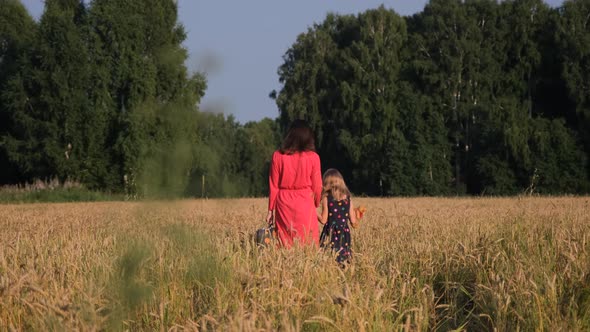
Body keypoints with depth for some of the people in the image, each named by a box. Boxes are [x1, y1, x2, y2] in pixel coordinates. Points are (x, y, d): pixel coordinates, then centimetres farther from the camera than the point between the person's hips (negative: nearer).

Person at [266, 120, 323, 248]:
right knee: (307, 243, 2)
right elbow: (317, 186, 1)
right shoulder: (313, 157, -4)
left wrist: (270, 210, 9)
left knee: (285, 242, 5)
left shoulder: (278, 156, -1)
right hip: (305, 203, -1)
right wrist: (316, 204, 19)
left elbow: (273, 186, 2)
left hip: (283, 204, 1)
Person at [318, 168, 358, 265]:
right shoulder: (348, 200, 5)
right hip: (344, 234, 3)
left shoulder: (326, 198, -4)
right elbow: (353, 222, 4)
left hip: (330, 235, -3)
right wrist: (356, 215, 25)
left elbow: (323, 220, -4)